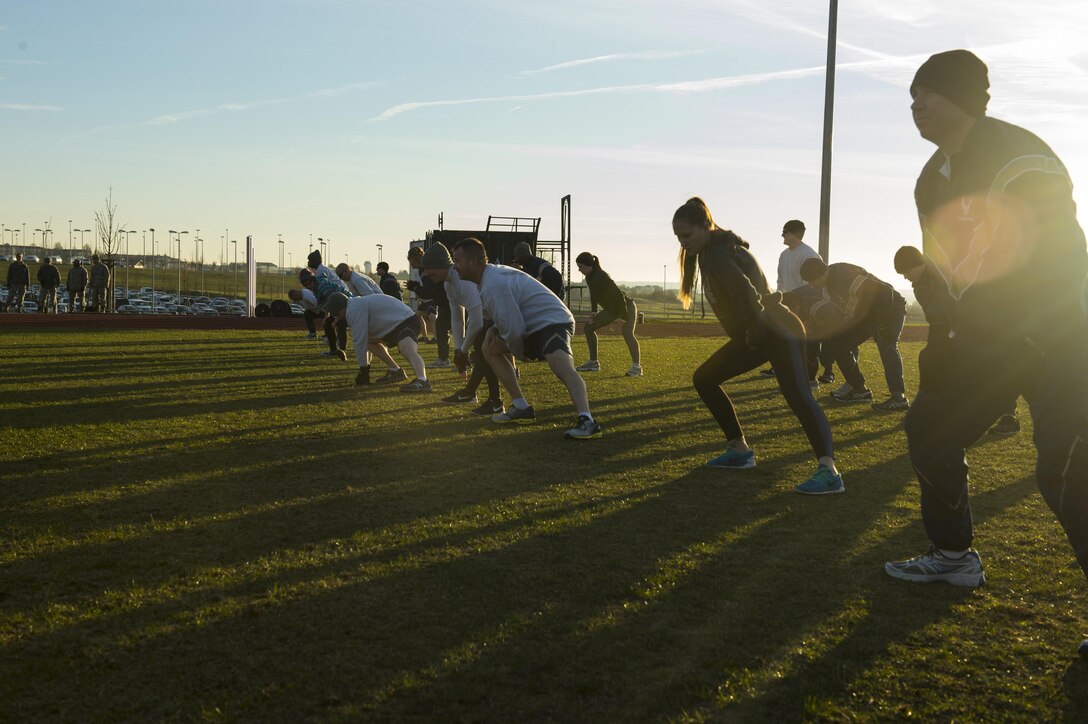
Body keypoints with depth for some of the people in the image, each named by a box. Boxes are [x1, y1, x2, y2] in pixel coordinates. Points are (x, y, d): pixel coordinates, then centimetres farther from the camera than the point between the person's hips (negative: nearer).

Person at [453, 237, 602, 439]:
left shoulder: (493, 285, -21)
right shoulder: (491, 274, 12)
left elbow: (514, 329, -23)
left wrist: (518, 353, -3)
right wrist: (495, 329, 5)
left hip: (552, 321, -11)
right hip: (534, 324, 11)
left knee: (561, 367, -35)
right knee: (490, 348, 16)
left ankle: (587, 421, -51)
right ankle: (521, 408, 14)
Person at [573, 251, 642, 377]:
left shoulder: (601, 276, -30)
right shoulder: (589, 277, -4)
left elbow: (619, 295, -31)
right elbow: (594, 295, 13)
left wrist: (627, 318, -29)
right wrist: (593, 312, 1)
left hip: (626, 306, -9)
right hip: (611, 309, 9)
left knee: (627, 332, -32)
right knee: (588, 326, 6)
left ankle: (636, 367, -32)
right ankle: (593, 363, 12)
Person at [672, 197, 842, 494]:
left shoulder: (718, 255, -18)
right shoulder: (712, 251, 14)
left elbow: (748, 296, -32)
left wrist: (754, 335, -20)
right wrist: (747, 336, 13)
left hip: (778, 334, -11)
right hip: (754, 336, 11)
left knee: (798, 397, -25)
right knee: (703, 379, 12)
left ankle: (828, 471, -37)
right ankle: (739, 450, 15)